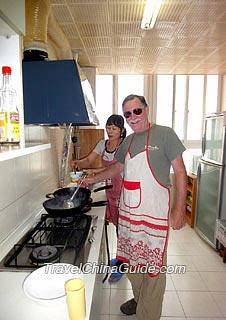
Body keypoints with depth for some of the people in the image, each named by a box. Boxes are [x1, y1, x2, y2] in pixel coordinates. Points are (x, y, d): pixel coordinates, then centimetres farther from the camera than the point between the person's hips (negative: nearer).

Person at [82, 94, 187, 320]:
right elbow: (118, 167, 24)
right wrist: (93, 179, 19)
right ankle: (138, 299, 44)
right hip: (128, 211, 6)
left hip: (154, 212, -5)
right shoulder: (127, 142, 9)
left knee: (153, 265, 7)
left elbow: (180, 171, -8)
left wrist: (179, 209, -12)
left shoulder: (164, 134, -7)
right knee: (131, 259, 19)